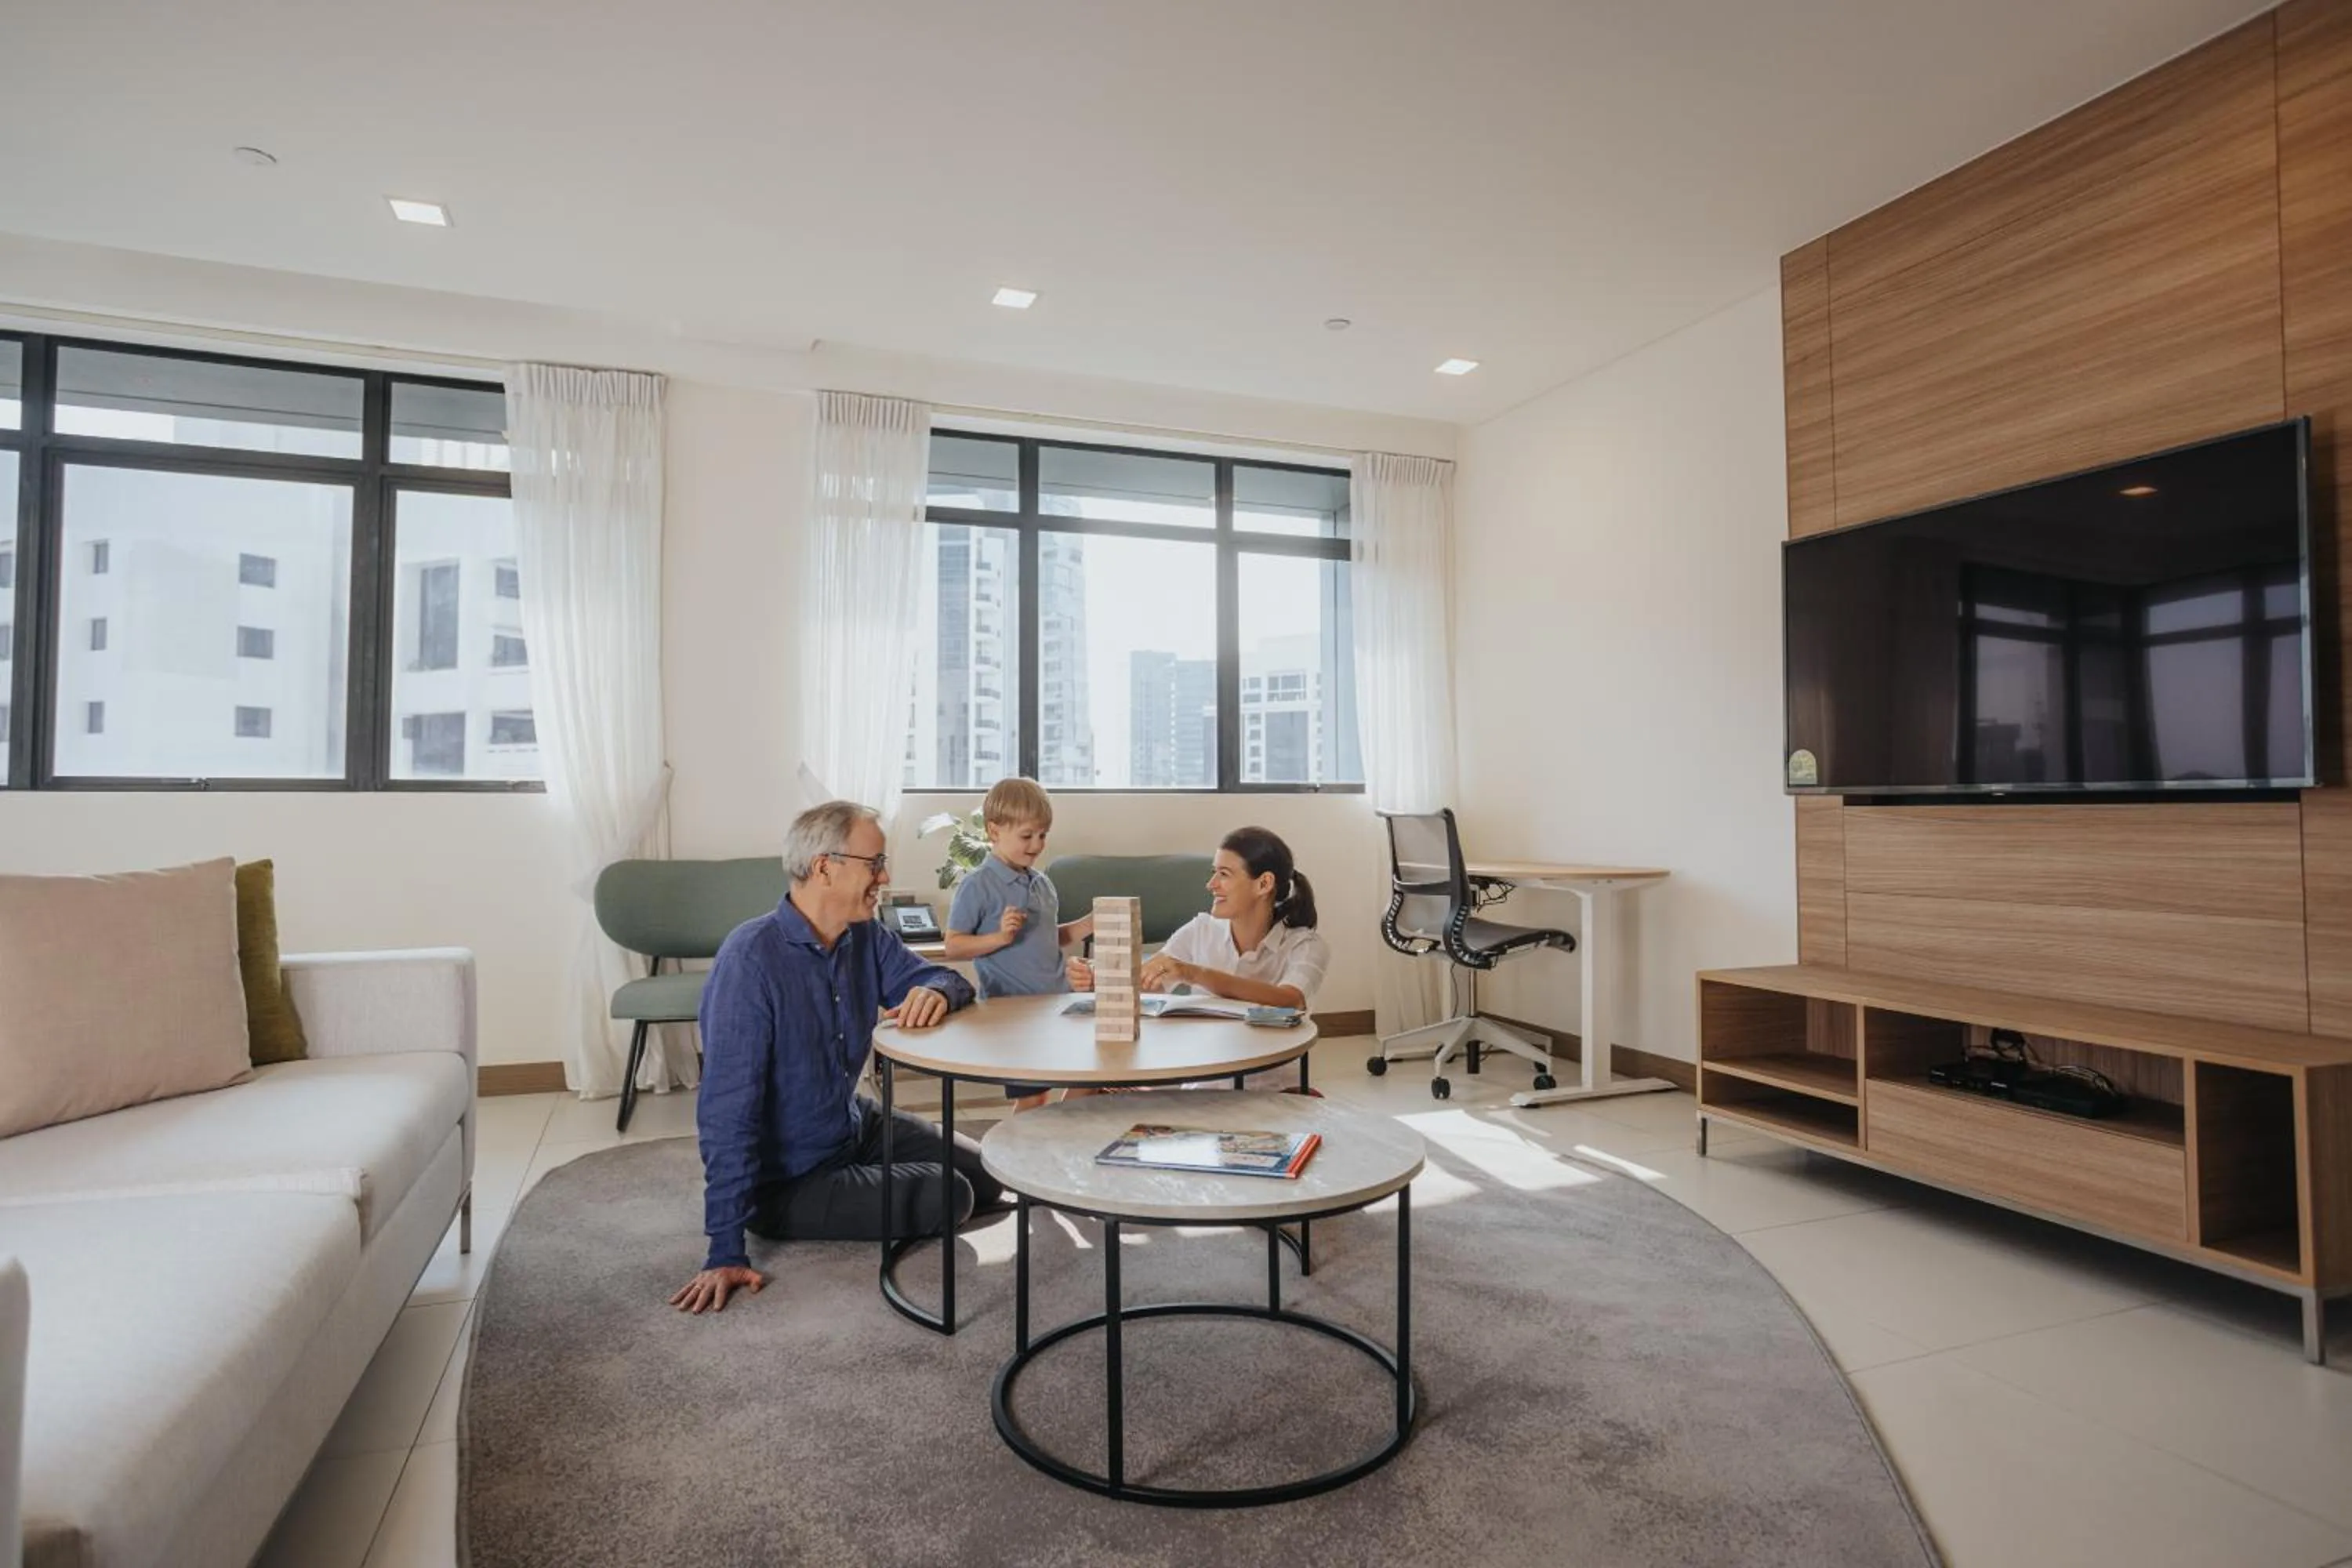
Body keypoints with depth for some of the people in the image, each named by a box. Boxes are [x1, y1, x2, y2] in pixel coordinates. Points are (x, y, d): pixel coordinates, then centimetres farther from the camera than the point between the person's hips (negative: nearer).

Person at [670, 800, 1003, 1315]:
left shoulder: (867, 938, -6)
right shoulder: (751, 959, -28)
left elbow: (950, 978, 5)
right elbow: (727, 1111, -29)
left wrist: (935, 992, -22)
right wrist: (726, 1252, -29)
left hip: (857, 1126, 8)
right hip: (786, 1180, -8)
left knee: (985, 1177, 10)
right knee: (948, 1199, -17)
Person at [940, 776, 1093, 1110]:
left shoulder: (1042, 882, 11)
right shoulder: (978, 886, -10)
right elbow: (954, 946, -10)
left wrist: (1089, 924, 7)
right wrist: (1000, 937, -24)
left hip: (1057, 1003, 7)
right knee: (1031, 1099, 0)